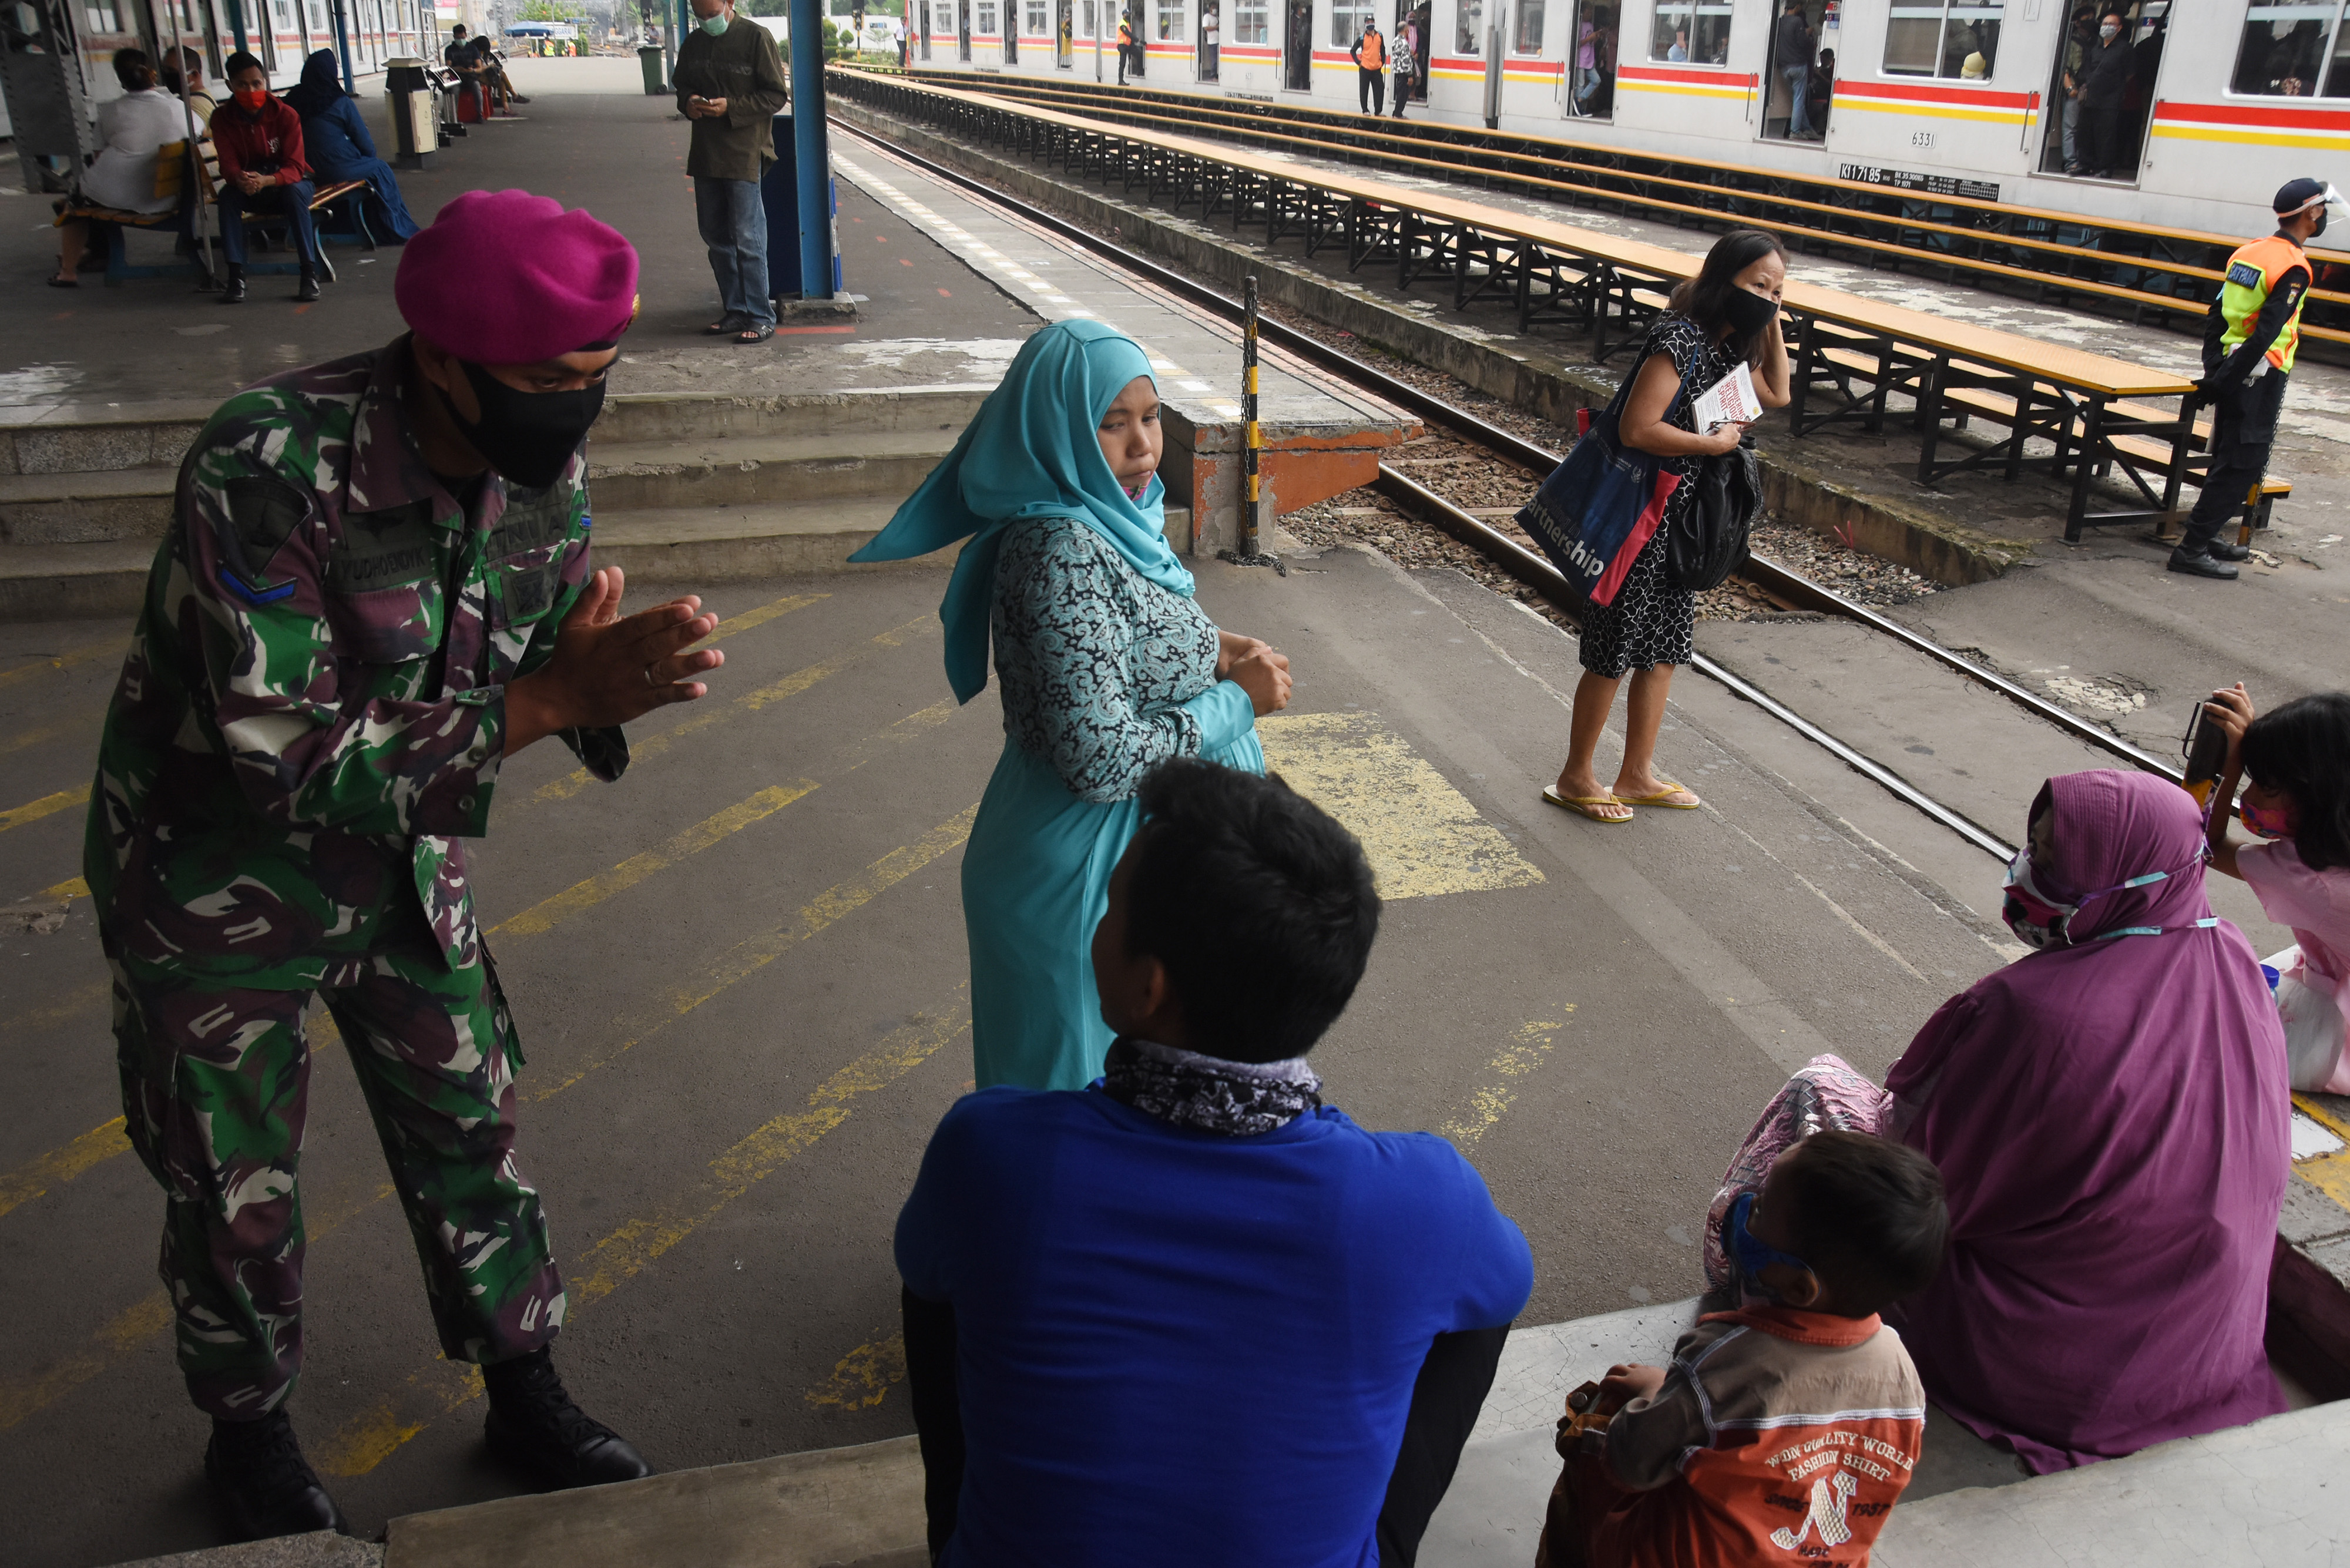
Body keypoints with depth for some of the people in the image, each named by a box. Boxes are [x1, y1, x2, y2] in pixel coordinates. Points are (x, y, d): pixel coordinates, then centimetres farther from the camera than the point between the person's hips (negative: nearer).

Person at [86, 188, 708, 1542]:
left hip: (404, 857, 5)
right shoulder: (267, 468, -33)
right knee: (234, 1188, 14)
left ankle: (526, 1391, 38)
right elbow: (290, 758, -33)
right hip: (218, 877, -4)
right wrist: (552, 697, -37)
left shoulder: (542, 458, -15)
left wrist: (612, 668, -29)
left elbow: (560, 654, -4)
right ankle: (252, 1427, 42)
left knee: (469, 1130, 15)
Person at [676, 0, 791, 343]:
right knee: (715, 236, 10)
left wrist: (731, 107, -18)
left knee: (747, 238, -9)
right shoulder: (693, 43, 11)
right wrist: (688, 102, -2)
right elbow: (682, 85, 22)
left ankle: (761, 317, -2)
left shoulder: (756, 38, -7)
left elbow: (776, 95, -8)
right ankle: (735, 311, 20)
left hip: (745, 153, -7)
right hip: (705, 154, 7)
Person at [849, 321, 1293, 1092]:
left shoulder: (1110, 520, 2)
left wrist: (1212, 650, 0)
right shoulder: (1063, 550, -26)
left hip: (1135, 848, 9)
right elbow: (1101, 758, -29)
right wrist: (1236, 702, -17)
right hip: (1086, 876, -9)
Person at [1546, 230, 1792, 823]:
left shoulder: (1729, 345, 7)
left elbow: (1777, 395, 22)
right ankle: (1576, 778, 17)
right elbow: (1637, 429, -29)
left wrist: (1772, 325, 8)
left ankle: (1637, 776, 28)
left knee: (1666, 646, 15)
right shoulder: (1680, 341, -22)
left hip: (1683, 518, 10)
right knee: (1615, 651, 1)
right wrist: (1715, 442, -19)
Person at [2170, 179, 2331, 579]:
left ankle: (2204, 535, 27)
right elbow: (2265, 335, -21)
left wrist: (2214, 369, 11)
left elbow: (2215, 317, 11)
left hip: (2233, 370, 8)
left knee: (2227, 459, 19)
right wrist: (2221, 382, -19)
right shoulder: (2294, 268, -15)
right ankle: (2191, 550, -7)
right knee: (2241, 467, -5)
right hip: (2260, 377, -8)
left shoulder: (2248, 252, 9)